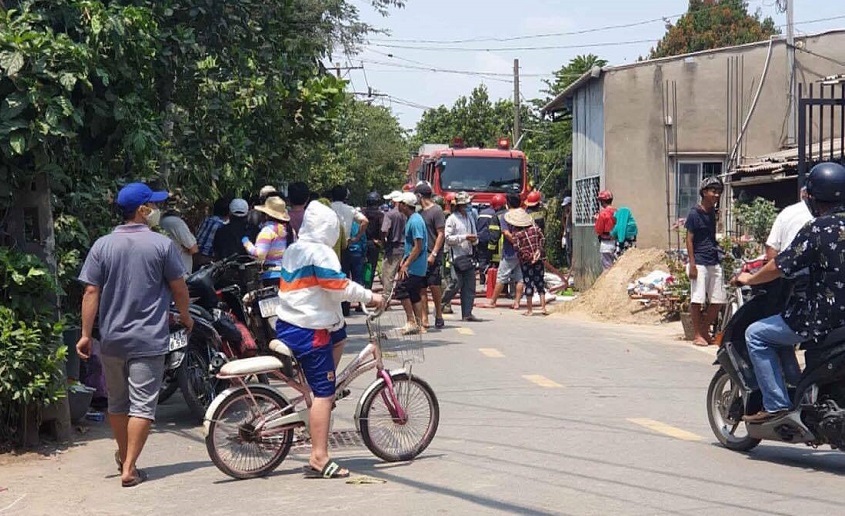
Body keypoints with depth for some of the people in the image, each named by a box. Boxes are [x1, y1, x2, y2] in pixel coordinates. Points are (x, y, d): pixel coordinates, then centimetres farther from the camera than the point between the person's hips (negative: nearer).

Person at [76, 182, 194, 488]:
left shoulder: (102, 246, 0)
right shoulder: (162, 245, -7)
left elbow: (91, 293, -3)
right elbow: (178, 288, 0)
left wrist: (86, 334, 1)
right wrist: (185, 316, 18)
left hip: (111, 339, 4)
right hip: (148, 340, -4)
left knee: (117, 402, 18)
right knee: (142, 405, -1)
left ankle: (123, 456, 35)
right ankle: (129, 469, -6)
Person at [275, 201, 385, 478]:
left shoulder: (292, 250, 13)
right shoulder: (321, 252, -14)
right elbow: (341, 287, -18)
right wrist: (370, 297, -3)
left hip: (287, 324, 9)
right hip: (309, 332, -9)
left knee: (339, 334, 32)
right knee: (324, 393, -7)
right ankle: (319, 459, -9)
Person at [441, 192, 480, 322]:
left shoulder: (470, 217, 16)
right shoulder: (452, 219, -5)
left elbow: (475, 235, 24)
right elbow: (448, 238, -12)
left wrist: (474, 240, 0)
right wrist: (465, 237, -16)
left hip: (469, 256, 7)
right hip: (457, 256, -7)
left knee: (469, 286, 2)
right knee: (456, 283, -9)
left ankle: (467, 314, 4)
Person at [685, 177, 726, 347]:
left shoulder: (712, 212, 12)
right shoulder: (694, 213, -8)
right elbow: (689, 239, -10)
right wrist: (692, 264, -15)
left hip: (714, 262, 7)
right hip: (699, 262, -7)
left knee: (719, 300, 7)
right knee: (697, 300, -3)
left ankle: (705, 329, 20)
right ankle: (698, 335, 5)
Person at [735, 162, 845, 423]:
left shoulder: (816, 230, -17)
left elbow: (779, 267, -14)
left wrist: (749, 279, 3)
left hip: (823, 317, -8)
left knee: (756, 334, 4)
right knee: (781, 327, 29)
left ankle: (776, 404, -1)